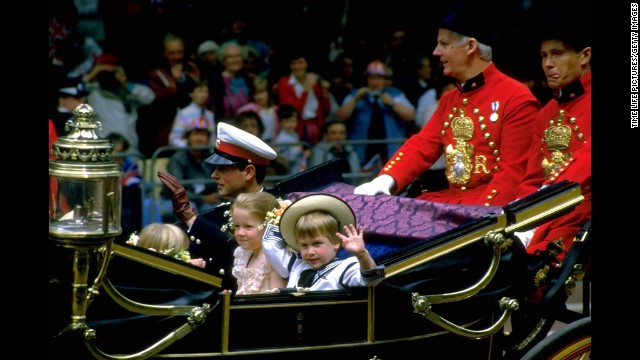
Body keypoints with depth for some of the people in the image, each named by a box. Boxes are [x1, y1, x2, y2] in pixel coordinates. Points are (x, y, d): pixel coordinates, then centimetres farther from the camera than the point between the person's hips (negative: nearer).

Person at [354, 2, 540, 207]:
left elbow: (512, 172, -13)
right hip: (449, 199, 7)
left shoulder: (517, 98, -8)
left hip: (489, 206, -7)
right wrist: (385, 180, -8)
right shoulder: (449, 99, 18)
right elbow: (422, 147, 10)